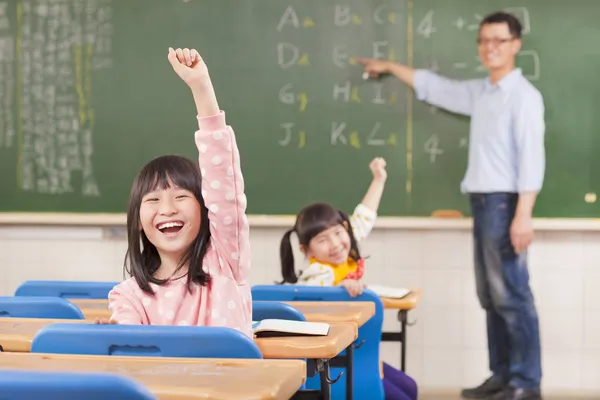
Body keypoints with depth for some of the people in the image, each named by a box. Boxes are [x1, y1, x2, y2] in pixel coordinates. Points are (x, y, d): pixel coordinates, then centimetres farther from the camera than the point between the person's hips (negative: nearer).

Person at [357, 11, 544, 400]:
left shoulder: (524, 95, -8)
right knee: (491, 296, 9)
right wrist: (390, 67, 40)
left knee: (512, 295, -9)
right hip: (482, 201, 9)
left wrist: (523, 215, -23)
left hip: (504, 202, -8)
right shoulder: (480, 93, 16)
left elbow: (532, 157, -16)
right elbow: (435, 87, 31)